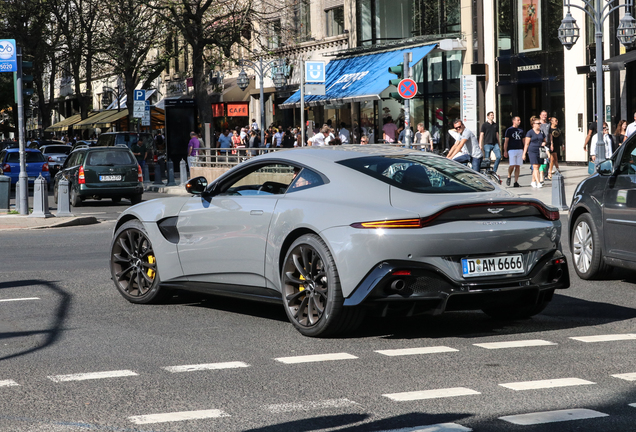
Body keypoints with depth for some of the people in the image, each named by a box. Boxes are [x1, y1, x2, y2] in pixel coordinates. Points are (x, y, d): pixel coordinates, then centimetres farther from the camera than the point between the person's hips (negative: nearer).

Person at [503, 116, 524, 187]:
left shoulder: (521, 130, 15)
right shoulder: (509, 130, 1)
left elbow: (523, 141, 21)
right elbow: (506, 141, -1)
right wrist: (505, 151, -8)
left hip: (520, 150, 4)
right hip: (512, 150, -4)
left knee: (518, 166, 0)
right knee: (512, 165, -14)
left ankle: (516, 181, 3)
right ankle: (509, 177, 12)